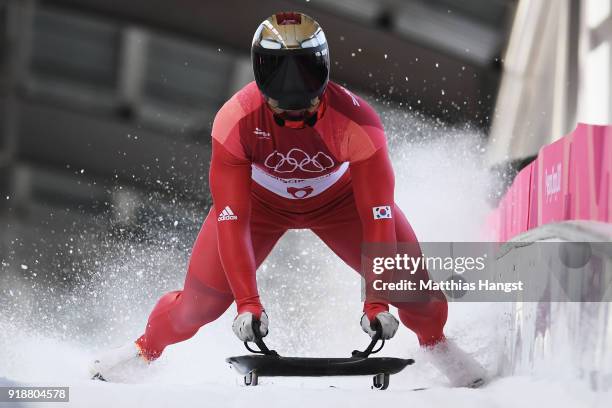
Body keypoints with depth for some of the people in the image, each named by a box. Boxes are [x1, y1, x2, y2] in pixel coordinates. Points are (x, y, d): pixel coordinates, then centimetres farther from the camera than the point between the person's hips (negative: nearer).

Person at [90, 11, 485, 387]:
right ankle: (148, 347, 22)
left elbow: (377, 213, -33)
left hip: (340, 197, 1)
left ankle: (436, 344, 23)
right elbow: (231, 218, -32)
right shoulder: (236, 121, -35)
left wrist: (377, 301, -37)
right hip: (259, 198, 0)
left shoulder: (356, 120, -37)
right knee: (204, 297, -10)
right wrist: (248, 302, -37)